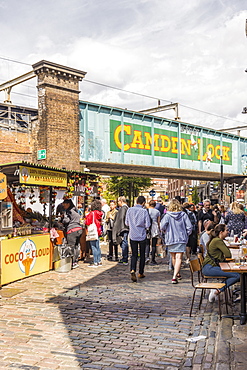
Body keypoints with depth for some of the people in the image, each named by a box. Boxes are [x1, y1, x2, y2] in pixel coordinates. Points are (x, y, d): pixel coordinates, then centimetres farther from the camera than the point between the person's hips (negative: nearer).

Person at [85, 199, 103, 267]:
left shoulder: (92, 213, -15)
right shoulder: (99, 213, 6)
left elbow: (88, 223, -11)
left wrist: (85, 222, 8)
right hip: (98, 231, 8)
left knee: (93, 247, -4)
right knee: (97, 246, 15)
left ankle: (95, 263, -4)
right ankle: (99, 261, 20)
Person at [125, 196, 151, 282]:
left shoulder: (130, 210, -3)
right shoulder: (144, 211, -12)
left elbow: (127, 223, 4)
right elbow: (148, 225, -12)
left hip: (133, 235, 2)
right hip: (142, 236, -2)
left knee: (134, 255, 7)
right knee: (142, 255, 13)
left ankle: (132, 271, -14)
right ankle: (141, 273, 22)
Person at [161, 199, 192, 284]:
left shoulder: (167, 215, -6)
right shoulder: (183, 215, -2)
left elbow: (162, 226, -14)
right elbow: (189, 227, -4)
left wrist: (166, 232, 6)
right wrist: (186, 234, 12)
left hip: (170, 239, 1)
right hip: (182, 239, 0)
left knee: (174, 257, 18)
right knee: (179, 258, -5)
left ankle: (177, 274, 34)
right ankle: (175, 277, -17)